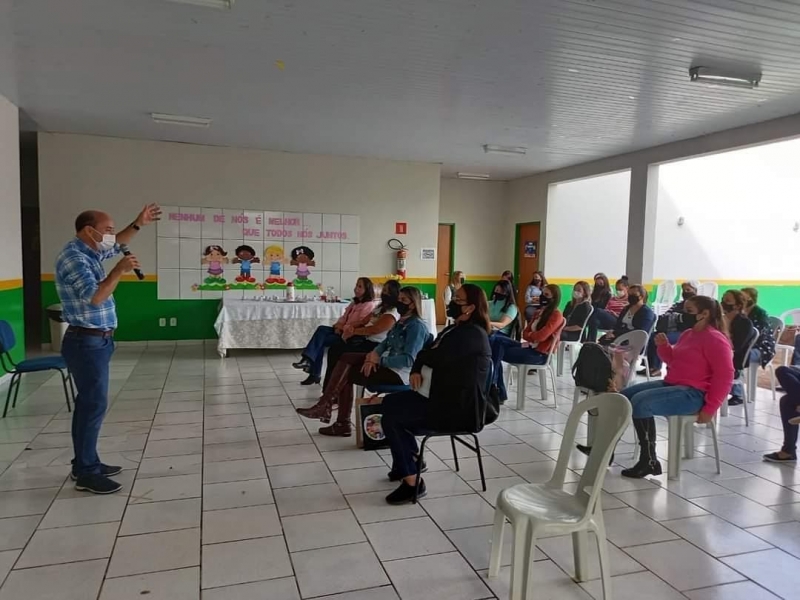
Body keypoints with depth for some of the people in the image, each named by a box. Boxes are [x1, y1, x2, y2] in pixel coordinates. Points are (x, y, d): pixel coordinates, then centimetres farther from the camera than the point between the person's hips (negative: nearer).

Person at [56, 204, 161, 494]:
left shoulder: (89, 252, 11)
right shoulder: (73, 257, -18)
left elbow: (116, 243, 31)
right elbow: (95, 297, -27)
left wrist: (138, 223, 23)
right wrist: (119, 271, -20)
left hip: (95, 341, 10)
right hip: (86, 342, -10)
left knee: (88, 402, 15)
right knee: (95, 404, -6)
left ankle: (85, 464, 25)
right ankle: (86, 474, 2)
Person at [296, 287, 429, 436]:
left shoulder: (417, 326, -17)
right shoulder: (401, 322, 14)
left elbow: (408, 360, -25)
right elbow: (386, 343, 13)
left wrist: (379, 360, -19)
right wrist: (373, 355, -9)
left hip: (399, 373, -9)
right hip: (386, 363, 9)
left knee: (346, 374, -11)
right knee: (346, 358, -5)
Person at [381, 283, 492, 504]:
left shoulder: (472, 334, -19)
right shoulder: (457, 329, 14)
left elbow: (437, 358, -26)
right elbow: (426, 353, 11)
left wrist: (422, 356, -2)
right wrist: (416, 370, -10)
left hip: (459, 407, -10)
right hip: (446, 398, 10)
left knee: (390, 418, -13)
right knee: (390, 403, 12)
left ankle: (412, 481, -5)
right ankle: (411, 457, 26)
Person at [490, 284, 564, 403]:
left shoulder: (556, 315, -9)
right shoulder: (540, 312, 18)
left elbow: (541, 336, -20)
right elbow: (525, 333, 12)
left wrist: (529, 335, 1)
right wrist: (532, 337, -11)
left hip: (539, 353, -8)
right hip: (530, 347, 8)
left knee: (496, 353, -16)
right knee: (496, 340, -13)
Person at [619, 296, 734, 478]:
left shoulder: (715, 339, -12)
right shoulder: (687, 334, 16)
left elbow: (724, 376, -17)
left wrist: (710, 409, -19)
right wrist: (663, 346, 6)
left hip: (693, 393, -10)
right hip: (671, 384, 10)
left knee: (640, 402, -28)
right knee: (624, 396, 1)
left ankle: (650, 461, -17)